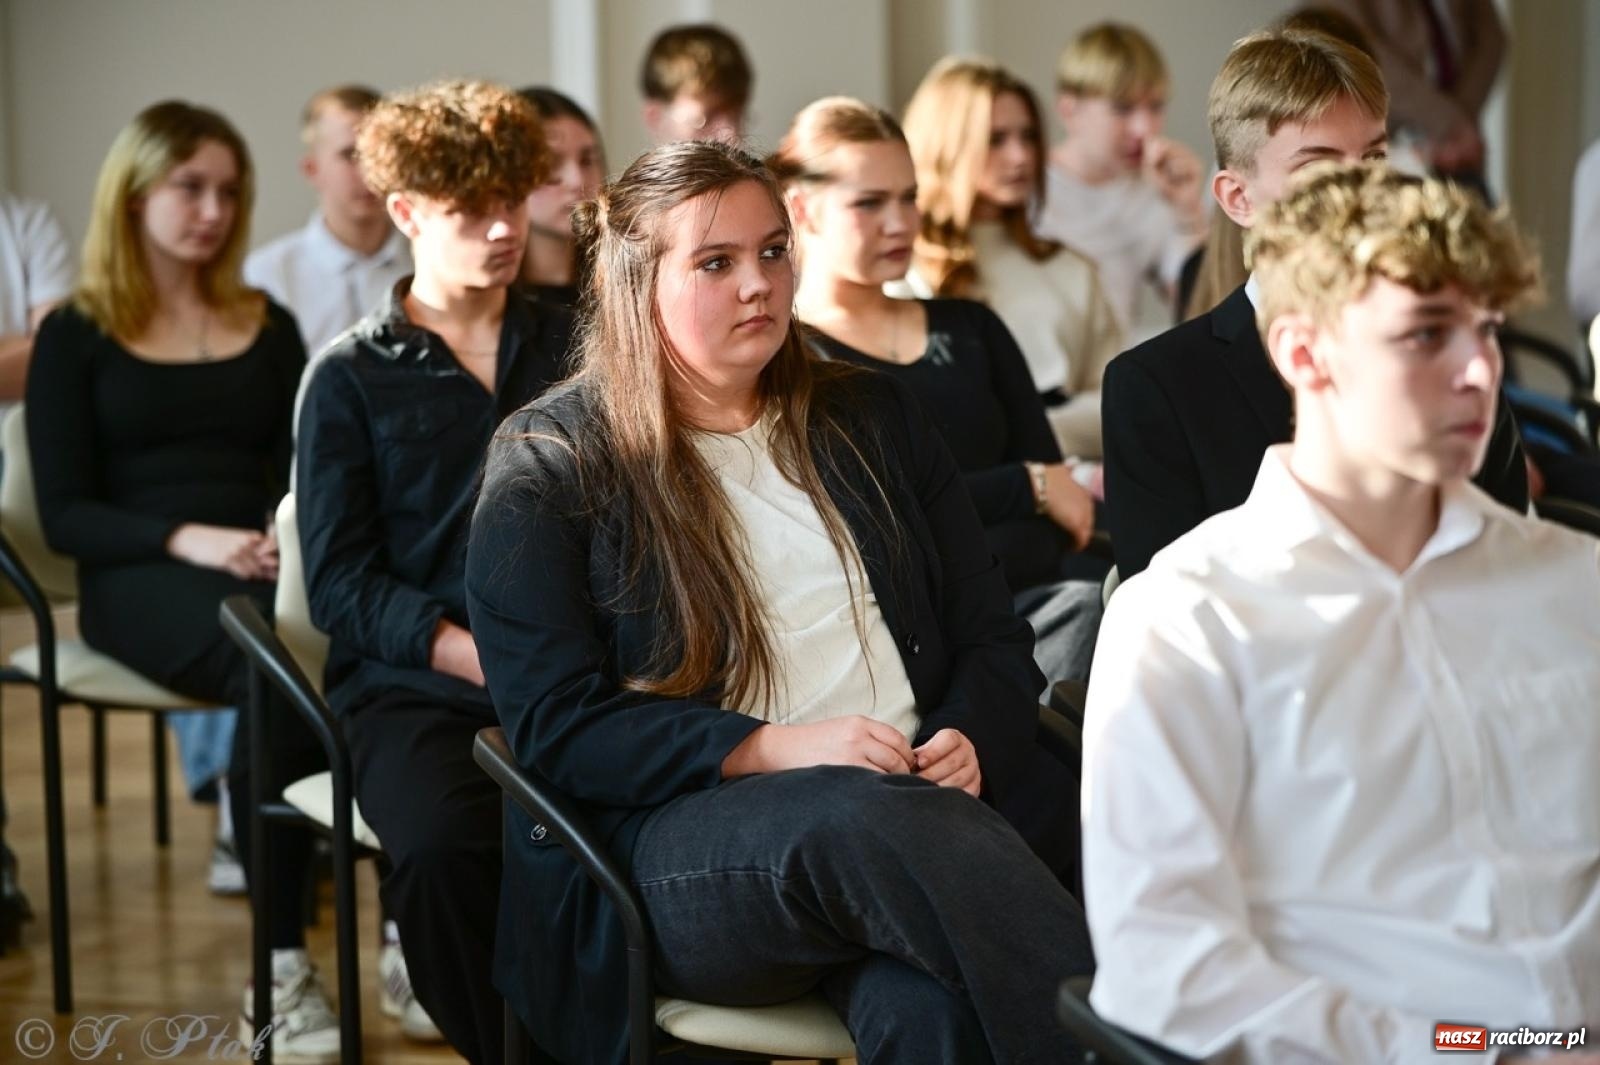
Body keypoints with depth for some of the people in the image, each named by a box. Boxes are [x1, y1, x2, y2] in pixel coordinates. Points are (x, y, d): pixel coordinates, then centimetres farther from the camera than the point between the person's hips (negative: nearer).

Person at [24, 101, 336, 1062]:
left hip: (271, 566, 3)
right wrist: (185, 539, -16)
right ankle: (281, 967, -32)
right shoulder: (77, 336, 9)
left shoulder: (269, 328, 21)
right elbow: (65, 514, 1)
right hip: (139, 579, -3)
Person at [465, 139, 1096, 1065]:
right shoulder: (549, 465, 7)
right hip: (681, 835, -2)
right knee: (864, 818, -39)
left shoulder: (873, 419, 21)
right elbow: (554, 724, -2)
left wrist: (970, 743, -5)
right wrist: (772, 750, -14)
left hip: (916, 805, 3)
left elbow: (994, 638, 19)